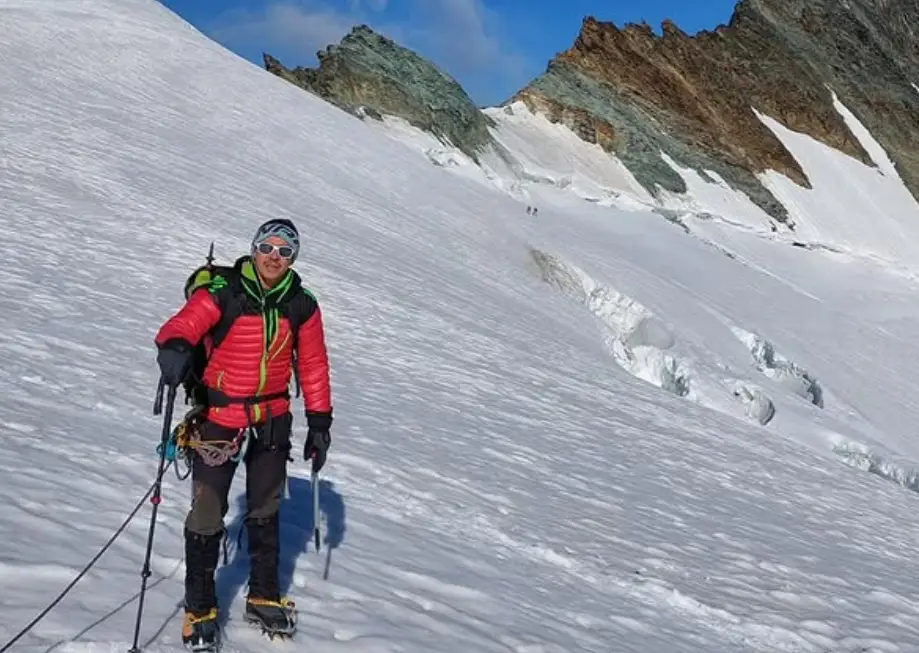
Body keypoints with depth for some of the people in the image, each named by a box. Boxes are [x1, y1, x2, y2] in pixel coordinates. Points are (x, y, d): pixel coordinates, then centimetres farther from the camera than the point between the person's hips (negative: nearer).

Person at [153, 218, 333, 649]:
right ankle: (199, 608, 15)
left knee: (265, 511, 17)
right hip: (219, 416, -4)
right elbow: (182, 325, -27)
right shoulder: (221, 292, -13)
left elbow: (313, 366, 6)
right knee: (207, 514, -2)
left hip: (273, 420, 4)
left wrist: (319, 422, 5)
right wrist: (174, 348, -51)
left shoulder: (301, 306, -1)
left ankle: (263, 597, 34)